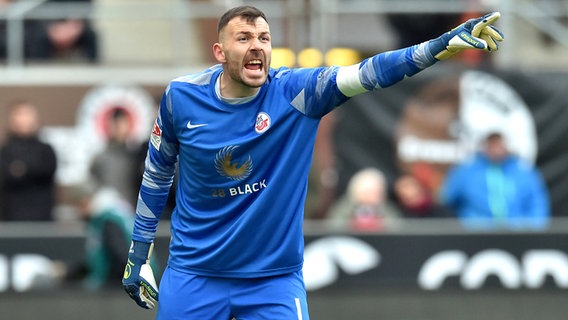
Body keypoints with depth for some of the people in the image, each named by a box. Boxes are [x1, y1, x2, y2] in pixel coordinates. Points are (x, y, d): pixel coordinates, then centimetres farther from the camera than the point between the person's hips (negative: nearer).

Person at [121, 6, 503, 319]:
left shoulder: (295, 92, -12)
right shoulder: (181, 97, -7)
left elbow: (368, 73, -26)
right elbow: (158, 171, 9)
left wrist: (443, 45, -40)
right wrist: (139, 249, 12)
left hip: (274, 276, -1)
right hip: (193, 274, 1)